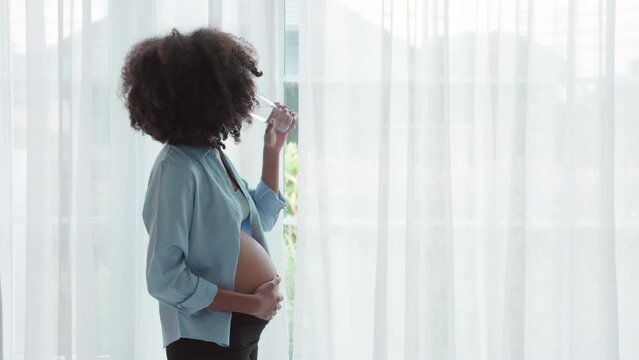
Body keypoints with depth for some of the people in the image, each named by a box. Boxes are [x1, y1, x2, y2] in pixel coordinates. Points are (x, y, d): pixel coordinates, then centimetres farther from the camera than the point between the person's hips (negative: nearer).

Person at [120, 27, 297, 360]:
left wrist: (273, 150, 12)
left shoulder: (214, 153, 6)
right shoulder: (178, 169, -19)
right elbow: (166, 279, -24)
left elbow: (257, 222, 20)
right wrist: (251, 303, -19)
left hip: (242, 332, 9)